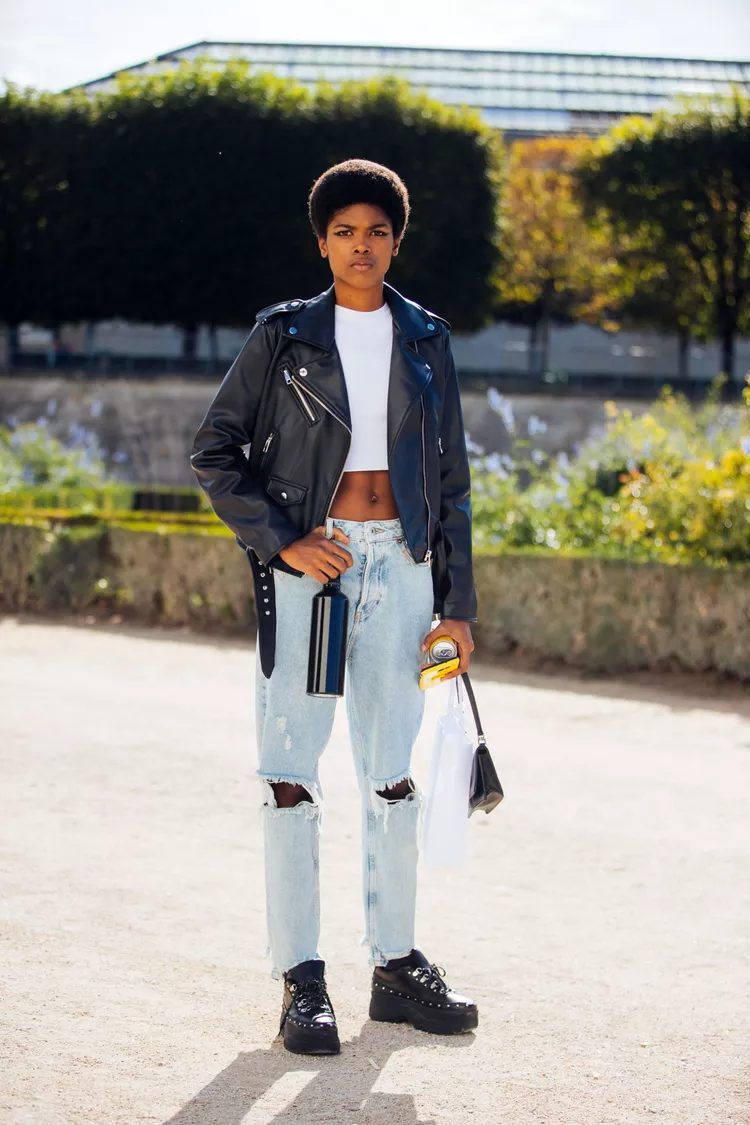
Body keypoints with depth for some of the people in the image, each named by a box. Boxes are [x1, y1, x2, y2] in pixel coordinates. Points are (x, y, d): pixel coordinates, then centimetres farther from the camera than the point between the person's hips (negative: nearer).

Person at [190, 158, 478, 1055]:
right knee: (291, 773, -4)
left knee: (394, 775, 7)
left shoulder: (426, 341, 11)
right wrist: (280, 541, -9)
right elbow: (214, 452, 3)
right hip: (307, 566, -3)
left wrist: (457, 604, 7)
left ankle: (396, 966, 17)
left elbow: (451, 478, 12)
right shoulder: (282, 335, 3)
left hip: (401, 565, 3)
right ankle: (301, 981, 1)